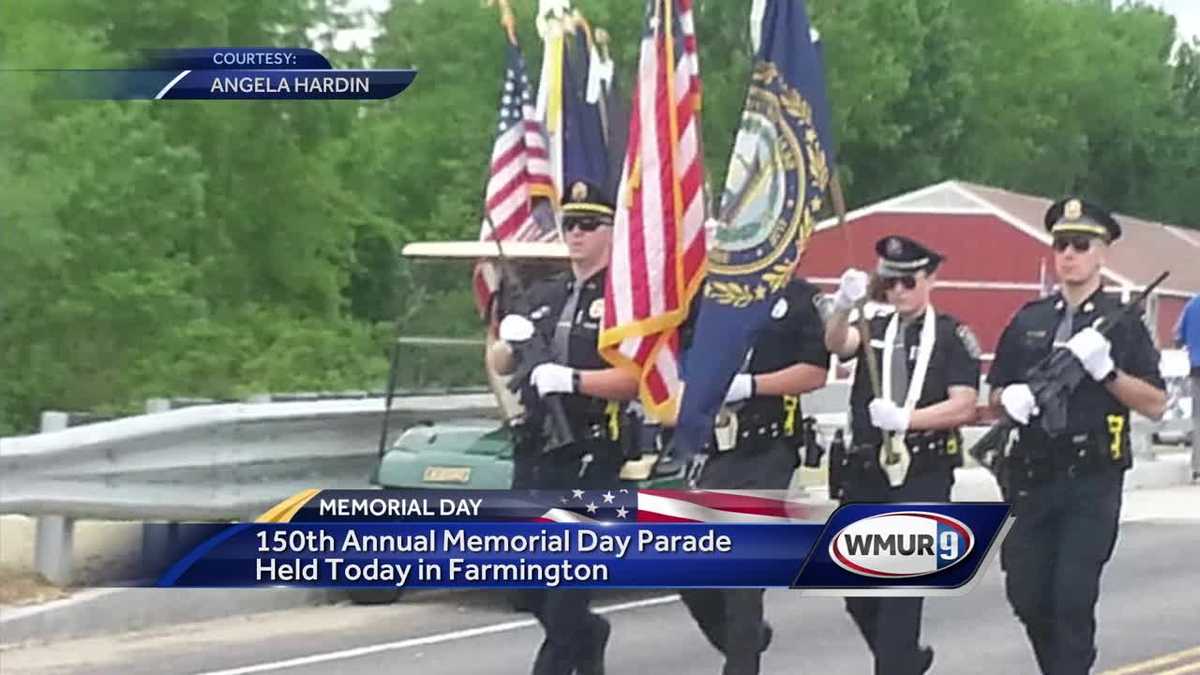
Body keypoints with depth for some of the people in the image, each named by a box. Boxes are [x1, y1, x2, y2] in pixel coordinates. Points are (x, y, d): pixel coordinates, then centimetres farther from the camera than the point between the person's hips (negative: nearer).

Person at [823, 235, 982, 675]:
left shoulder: (953, 336, 0)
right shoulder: (873, 331, 10)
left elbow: (963, 407, -8)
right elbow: (836, 343, -11)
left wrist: (905, 418, -21)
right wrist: (844, 305, -32)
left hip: (923, 477, -5)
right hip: (865, 474, 5)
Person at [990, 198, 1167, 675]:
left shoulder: (1122, 324, 2)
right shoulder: (1028, 321, 12)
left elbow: (1155, 404, -2)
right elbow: (995, 394, 18)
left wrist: (1106, 370, -16)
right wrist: (1010, 398, -5)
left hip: (1092, 482, -4)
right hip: (1032, 479, 4)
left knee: (1073, 599, -10)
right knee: (1026, 596, 6)